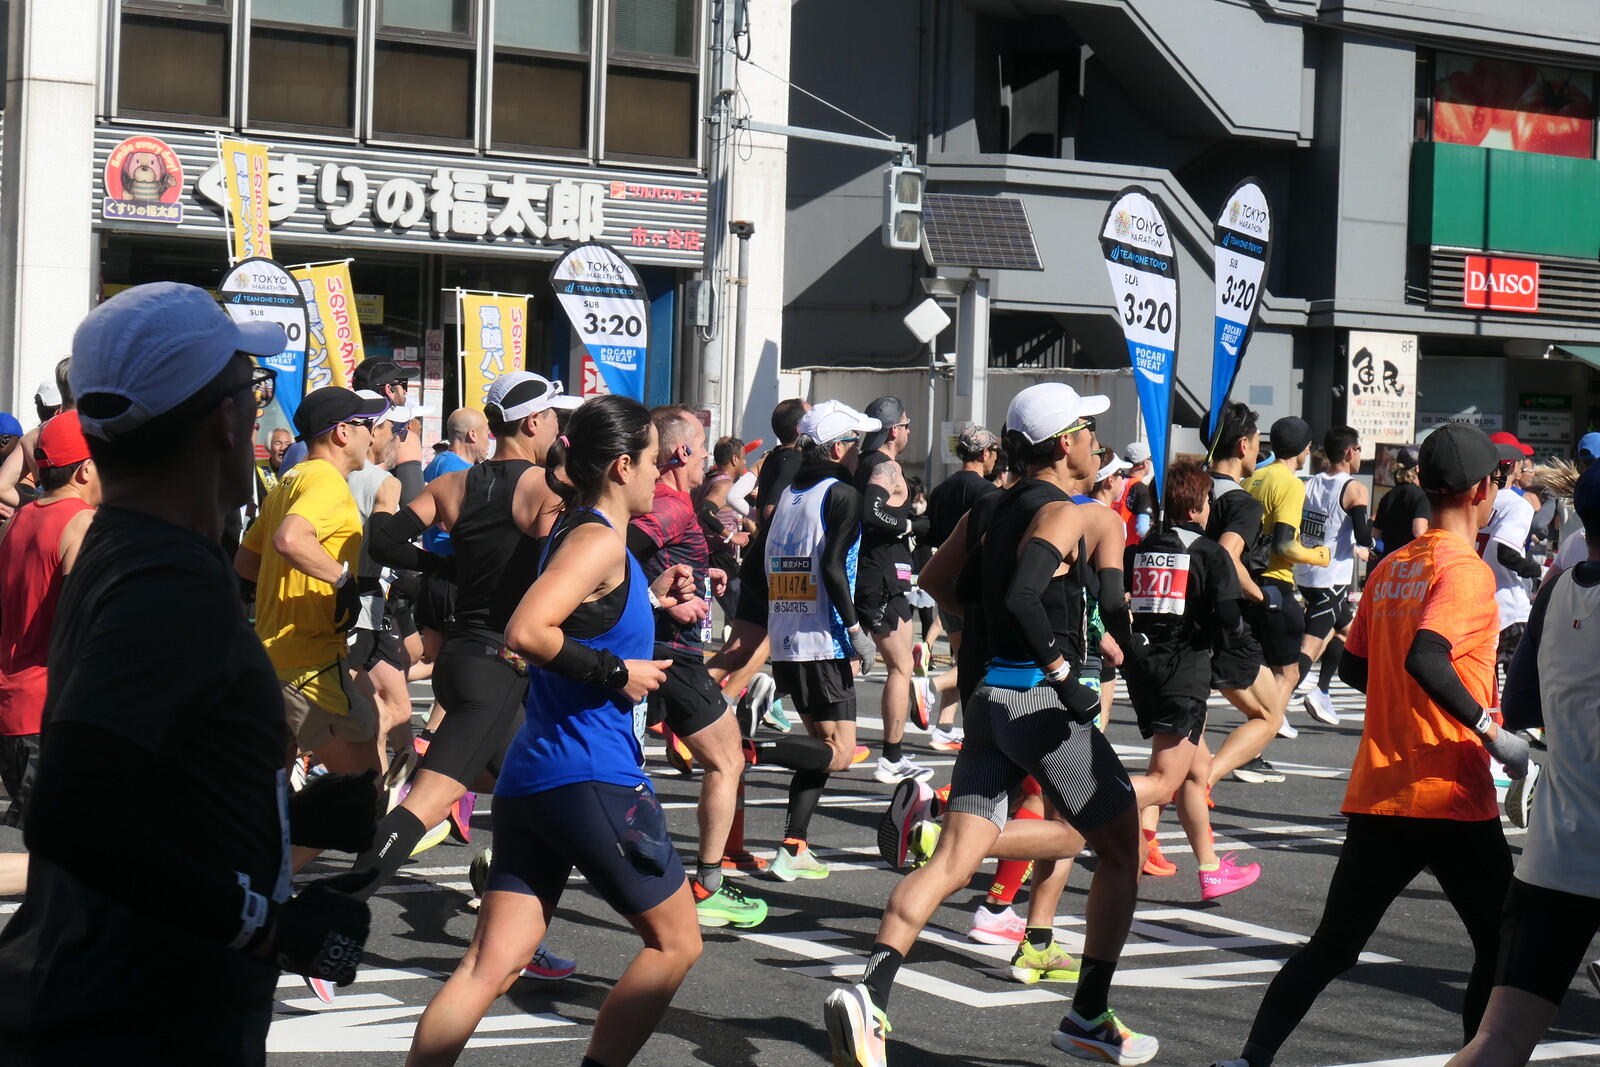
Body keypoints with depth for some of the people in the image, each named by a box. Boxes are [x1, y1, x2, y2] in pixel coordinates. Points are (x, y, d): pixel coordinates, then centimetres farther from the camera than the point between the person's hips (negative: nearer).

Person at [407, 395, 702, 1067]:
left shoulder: (571, 534, 17)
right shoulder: (600, 540, -11)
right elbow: (524, 632, -24)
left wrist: (651, 597, 25)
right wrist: (615, 672, -15)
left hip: (528, 779, 9)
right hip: (592, 778, -9)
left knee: (490, 965, 3)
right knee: (675, 941, 8)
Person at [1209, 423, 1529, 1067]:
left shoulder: (1390, 568, 12)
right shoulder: (1466, 570, -11)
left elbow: (1354, 667, 19)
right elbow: (1426, 657, -27)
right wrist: (1489, 729, -19)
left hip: (1376, 796, 7)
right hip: (1450, 796, -7)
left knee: (1332, 946, 13)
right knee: (1500, 947, 10)